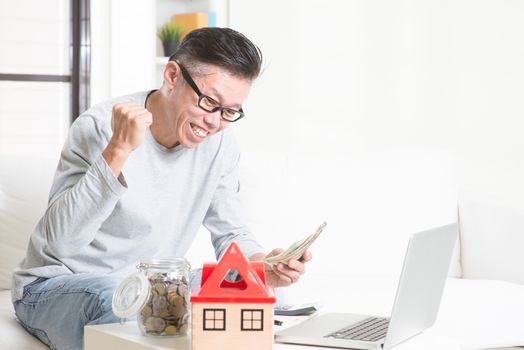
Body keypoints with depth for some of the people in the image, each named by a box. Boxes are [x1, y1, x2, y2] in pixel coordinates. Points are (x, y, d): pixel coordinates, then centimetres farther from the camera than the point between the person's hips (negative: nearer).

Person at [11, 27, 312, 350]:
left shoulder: (220, 145, -3)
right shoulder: (100, 126, -21)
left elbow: (231, 233, 5)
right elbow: (60, 240, -30)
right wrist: (118, 151, -39)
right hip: (60, 284, -5)